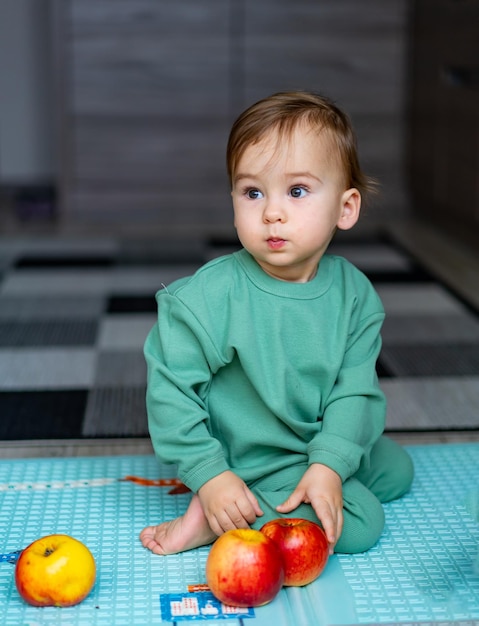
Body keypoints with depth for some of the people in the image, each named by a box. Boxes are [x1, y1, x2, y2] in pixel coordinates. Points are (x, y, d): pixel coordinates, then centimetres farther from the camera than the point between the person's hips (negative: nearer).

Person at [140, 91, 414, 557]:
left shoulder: (354, 293, -11)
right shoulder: (208, 296, -25)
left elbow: (355, 388, -11)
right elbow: (170, 389, -20)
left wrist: (329, 465, -24)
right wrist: (210, 474, -23)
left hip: (325, 448, 7)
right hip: (249, 461, -6)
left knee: (396, 469, 19)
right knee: (361, 523, -14)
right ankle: (216, 516, -9)